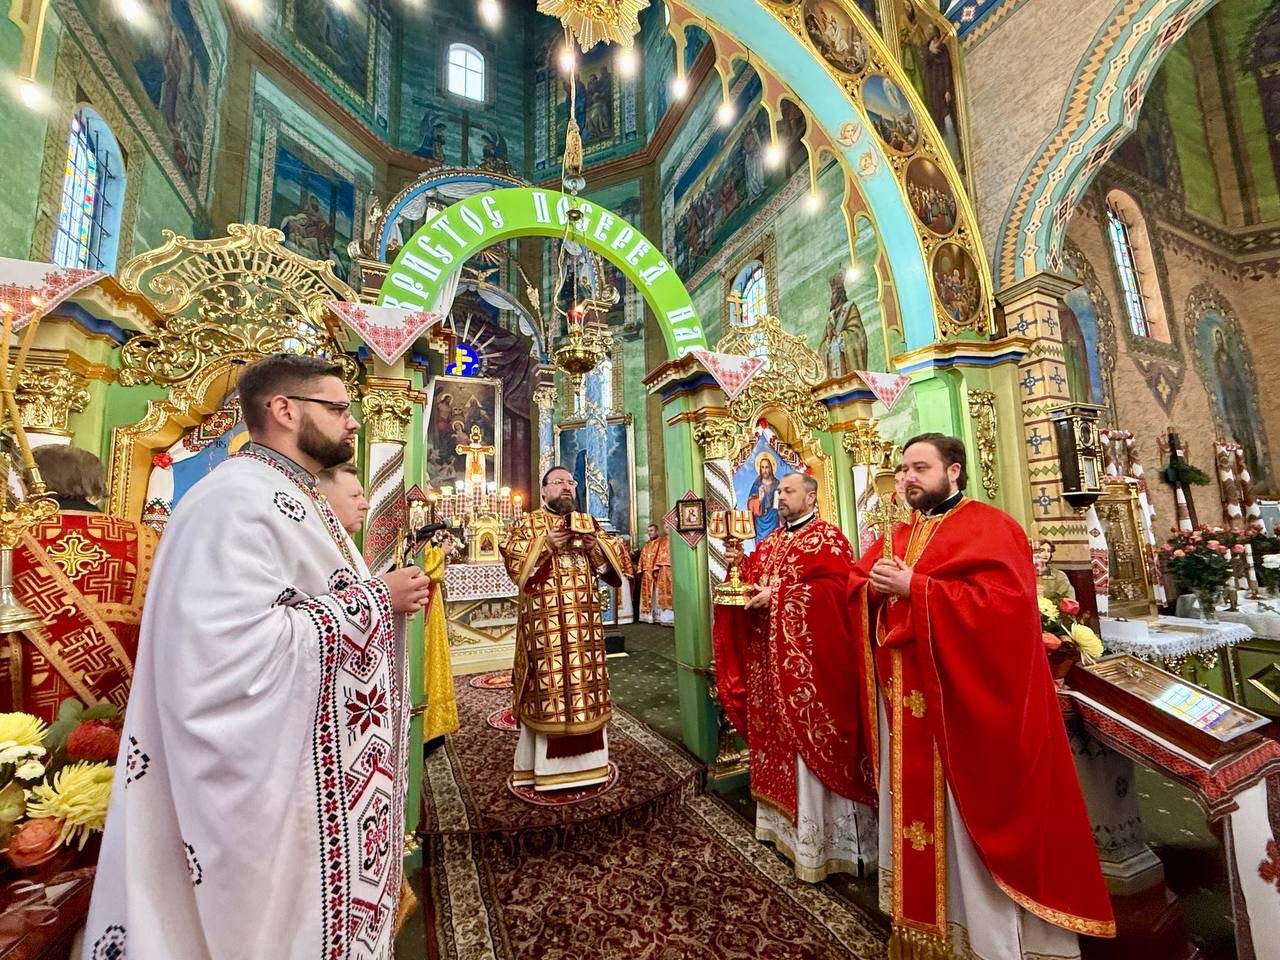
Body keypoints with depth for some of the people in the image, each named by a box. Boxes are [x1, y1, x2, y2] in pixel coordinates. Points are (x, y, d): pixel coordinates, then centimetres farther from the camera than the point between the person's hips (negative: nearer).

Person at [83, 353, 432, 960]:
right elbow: (234, 653, -32)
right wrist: (374, 598, -25)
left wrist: (385, 597, 1)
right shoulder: (237, 501, -22)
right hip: (277, 780, -9)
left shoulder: (295, 499, 11)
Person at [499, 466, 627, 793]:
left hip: (583, 624, 4)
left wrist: (595, 545, -11)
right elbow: (514, 564, -9)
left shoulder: (589, 524, 14)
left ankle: (588, 759, 25)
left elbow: (616, 563, 7)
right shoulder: (526, 524, 3)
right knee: (547, 687, 0)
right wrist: (545, 545, -18)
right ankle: (545, 765, 16)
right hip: (545, 625, -4)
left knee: (585, 686, 10)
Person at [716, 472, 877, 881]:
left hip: (809, 659, -7)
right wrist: (742, 566, -6)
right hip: (769, 658, 8)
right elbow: (754, 583, 15)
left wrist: (778, 595, -24)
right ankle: (783, 818, 34)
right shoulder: (769, 543, 15)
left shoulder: (828, 537, -8)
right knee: (778, 738, 17)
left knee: (810, 742, 1)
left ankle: (818, 838, 16)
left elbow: (835, 586, -21)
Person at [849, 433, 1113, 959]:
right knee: (916, 803, 17)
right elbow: (855, 586, 13)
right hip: (907, 702, 7)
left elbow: (1003, 603, -21)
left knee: (969, 814, 4)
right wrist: (874, 587, -9)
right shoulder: (899, 536, 13)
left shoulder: (988, 527, -8)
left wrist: (914, 588, -22)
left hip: (964, 698, -7)